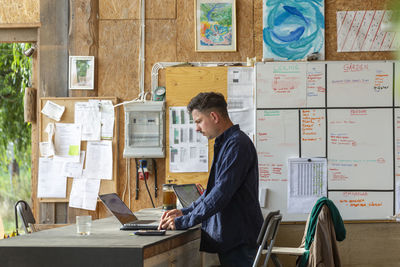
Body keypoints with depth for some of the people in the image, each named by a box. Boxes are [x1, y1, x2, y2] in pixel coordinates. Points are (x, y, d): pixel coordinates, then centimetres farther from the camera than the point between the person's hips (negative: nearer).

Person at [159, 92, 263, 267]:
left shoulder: (237, 144, -16)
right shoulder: (224, 144, 18)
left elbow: (221, 193, -23)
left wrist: (184, 221, -20)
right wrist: (185, 212, 15)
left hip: (240, 242, -10)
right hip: (229, 239, 10)